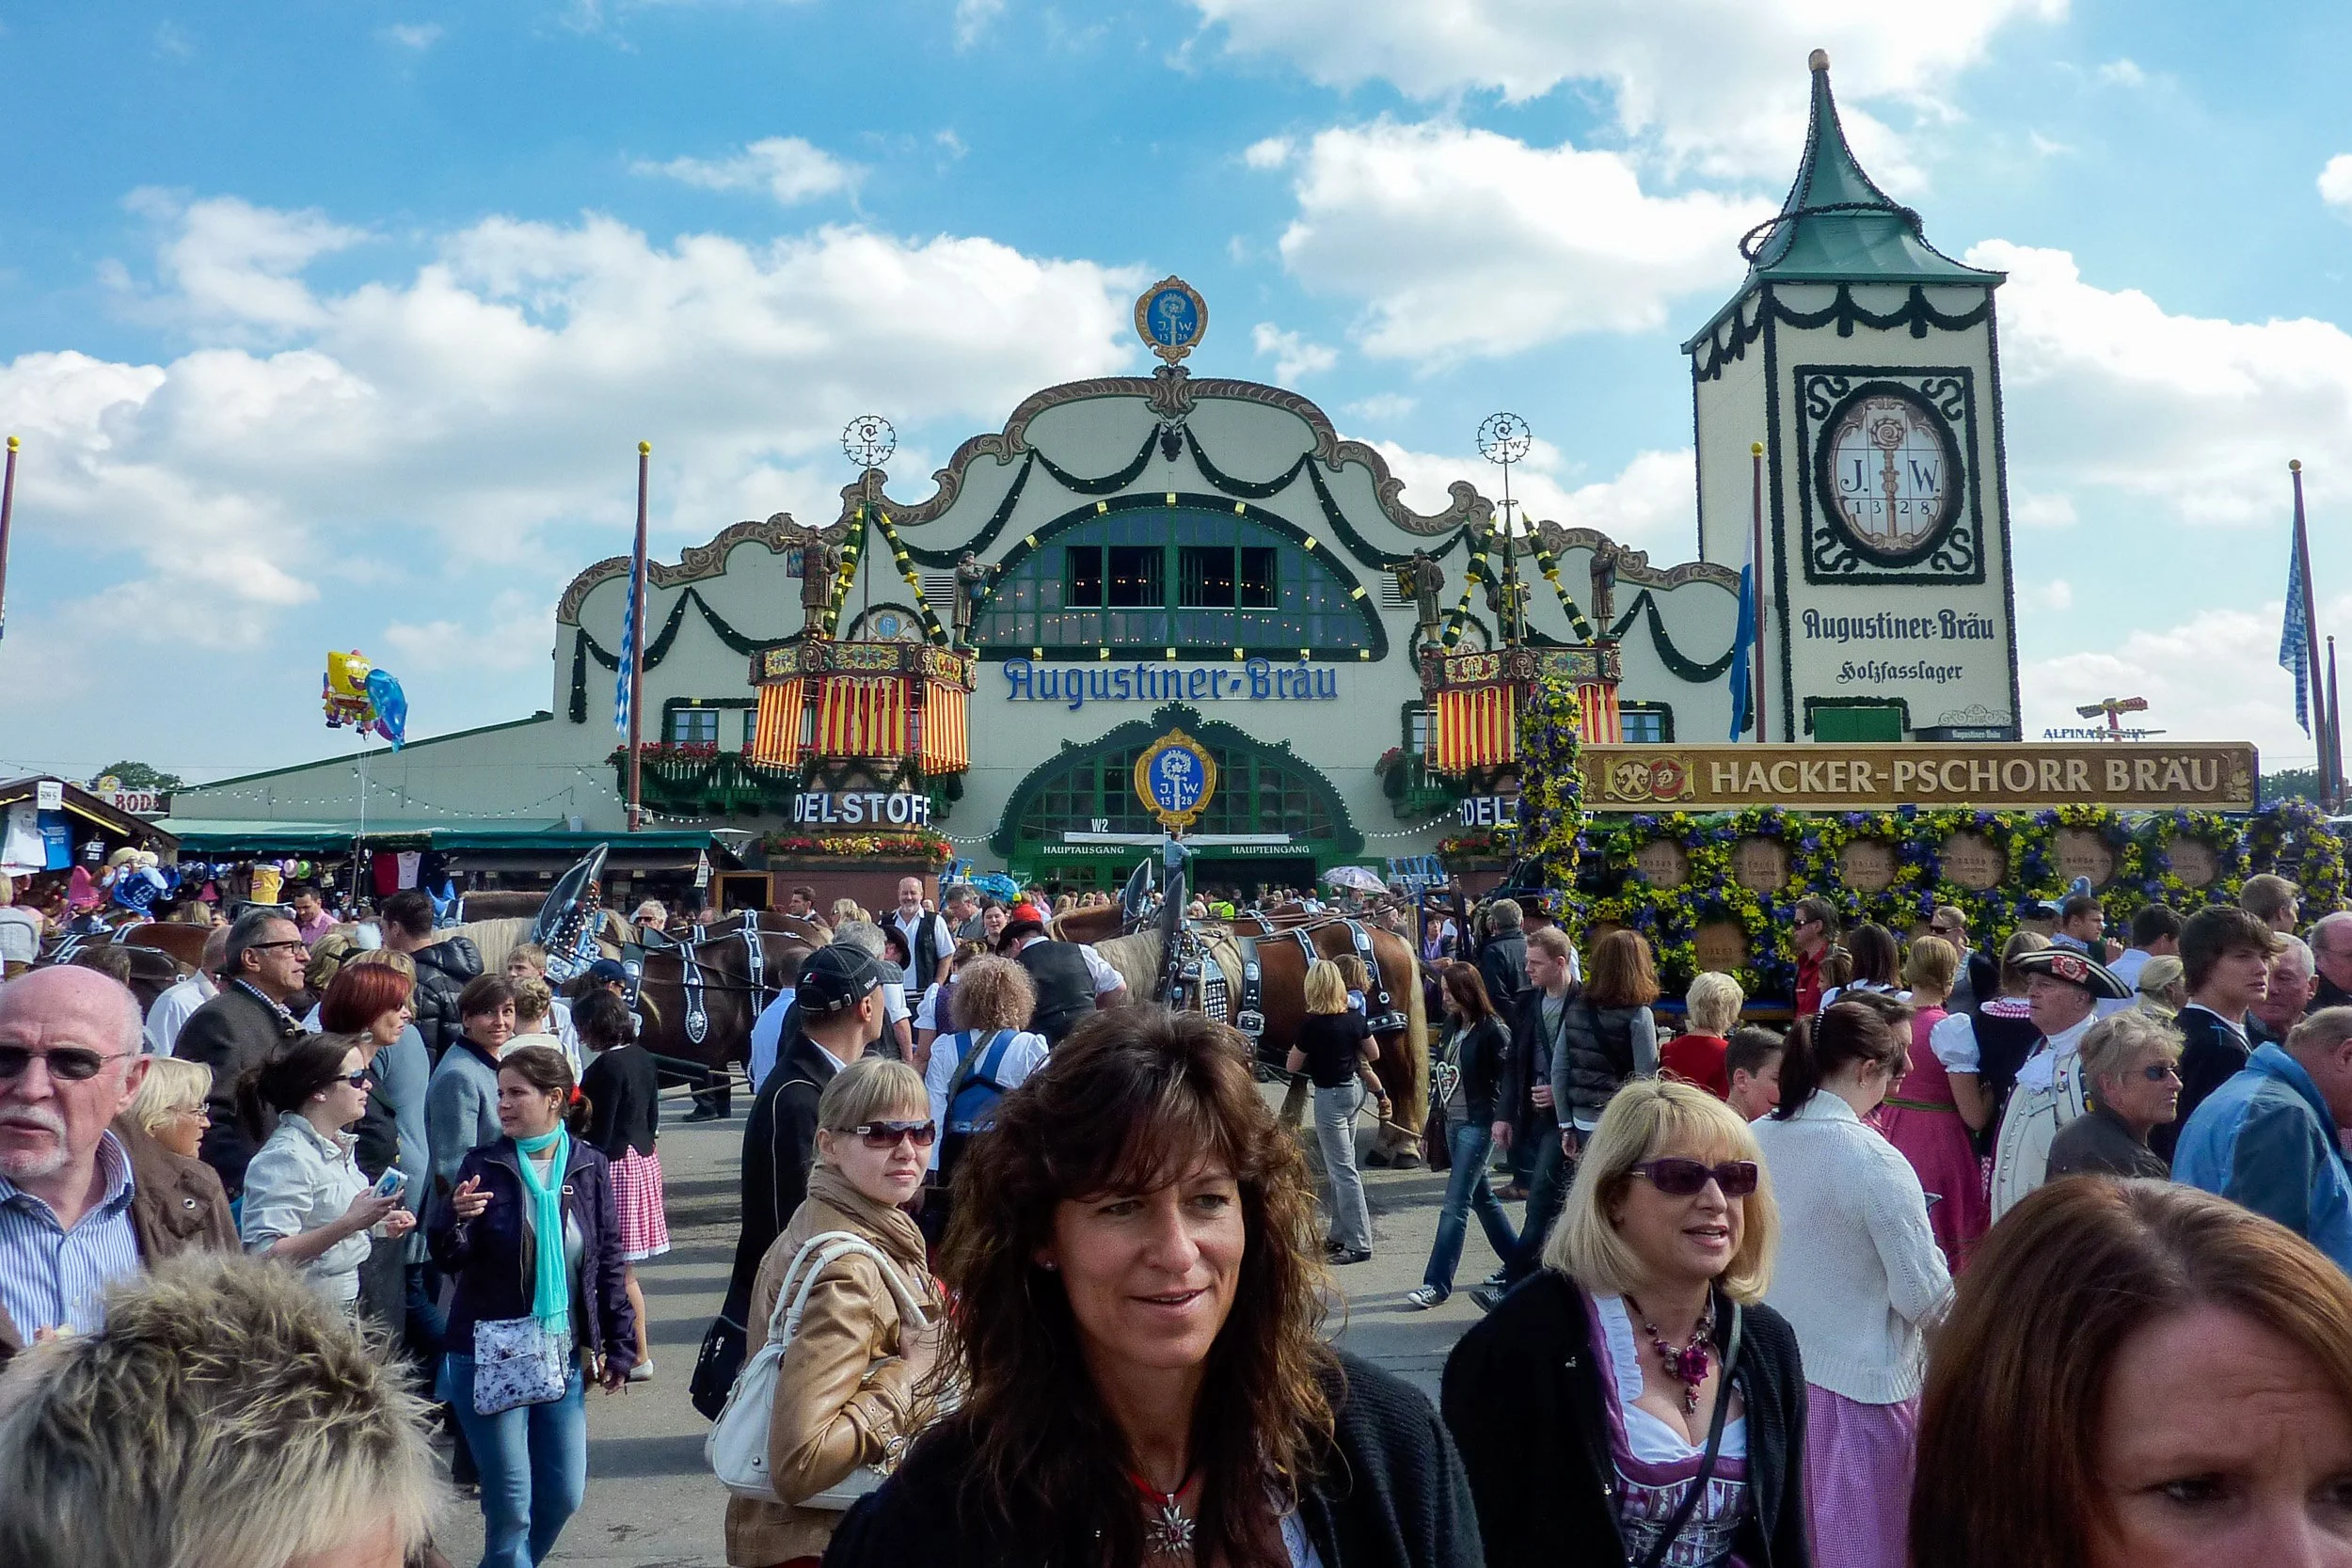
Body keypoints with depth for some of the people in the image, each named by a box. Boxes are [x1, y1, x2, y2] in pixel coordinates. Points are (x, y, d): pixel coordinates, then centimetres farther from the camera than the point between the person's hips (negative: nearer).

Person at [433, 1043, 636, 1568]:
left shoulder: (590, 1168, -2)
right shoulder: (482, 1165, -7)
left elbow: (608, 1264, 4)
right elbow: (448, 1260, -8)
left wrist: (618, 1346, 6)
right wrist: (457, 1219, -30)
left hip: (562, 1356, 3)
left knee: (564, 1495, 11)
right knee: (511, 1503, 2)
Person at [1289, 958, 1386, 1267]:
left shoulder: (1311, 1023, -20)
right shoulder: (1354, 1017, -3)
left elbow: (1292, 1066, -10)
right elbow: (1374, 1053, 9)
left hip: (1330, 1096, -7)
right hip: (1354, 1089, 7)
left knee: (1342, 1171, -2)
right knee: (1339, 1166, 18)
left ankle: (1359, 1244, -1)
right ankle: (1341, 1235, 27)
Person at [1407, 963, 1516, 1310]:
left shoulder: (1493, 1030, -13)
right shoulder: (1455, 1027, 11)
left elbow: (1506, 1080, -14)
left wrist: (1500, 1121, -20)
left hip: (1478, 1125, -9)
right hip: (1454, 1123, 9)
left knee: (1455, 1205, -8)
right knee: (1482, 1197, 18)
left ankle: (1437, 1284, -4)